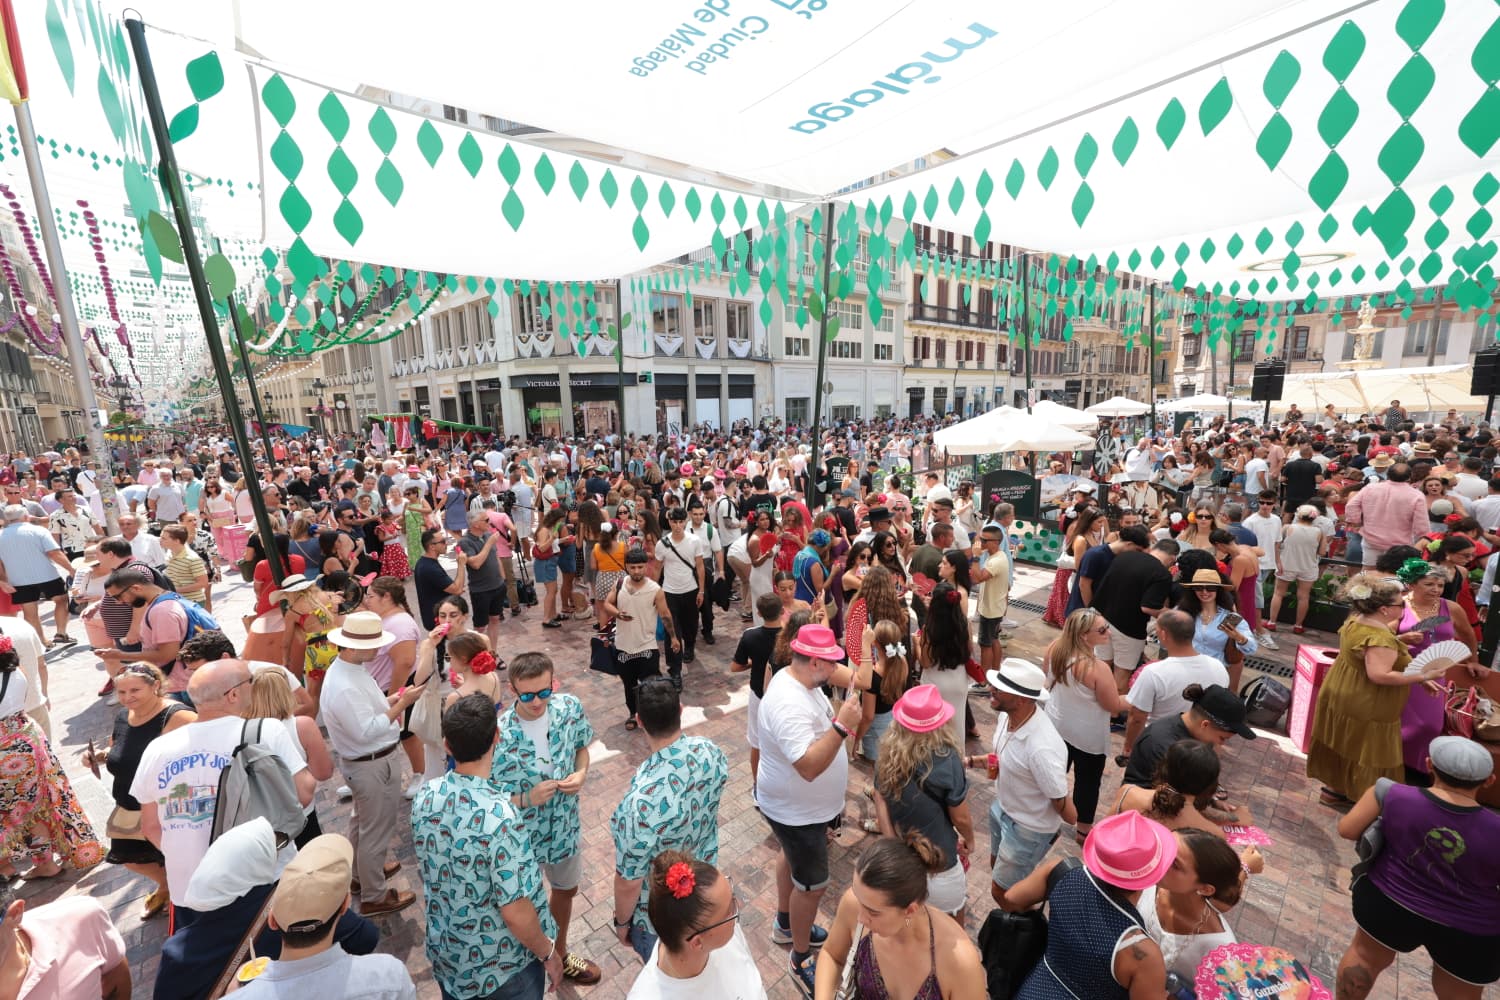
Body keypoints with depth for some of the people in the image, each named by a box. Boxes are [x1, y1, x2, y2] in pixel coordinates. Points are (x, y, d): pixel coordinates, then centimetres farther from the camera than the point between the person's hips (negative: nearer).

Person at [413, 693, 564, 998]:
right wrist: (548, 954, -11)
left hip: (447, 953, 5)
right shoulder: (499, 814, -36)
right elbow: (515, 911, -27)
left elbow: (428, 874, 2)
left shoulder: (424, 797, -15)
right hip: (503, 964, -5)